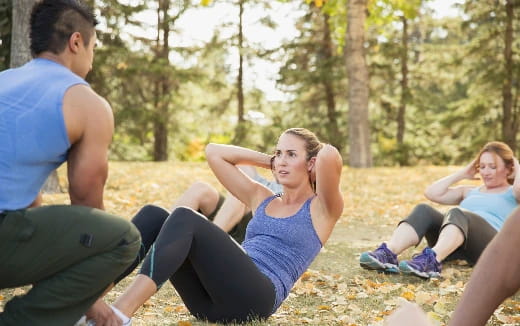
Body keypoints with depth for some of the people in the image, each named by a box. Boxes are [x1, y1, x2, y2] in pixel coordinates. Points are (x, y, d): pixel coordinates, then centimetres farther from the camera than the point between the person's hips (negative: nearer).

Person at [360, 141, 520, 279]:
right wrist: (463, 173, 25)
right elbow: (432, 193, 19)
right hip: (454, 249, 4)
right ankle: (388, 254, -46)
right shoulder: (469, 191, 34)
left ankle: (431, 260, -62)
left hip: (490, 244, -4)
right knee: (424, 211, -22)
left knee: (457, 214, -34)